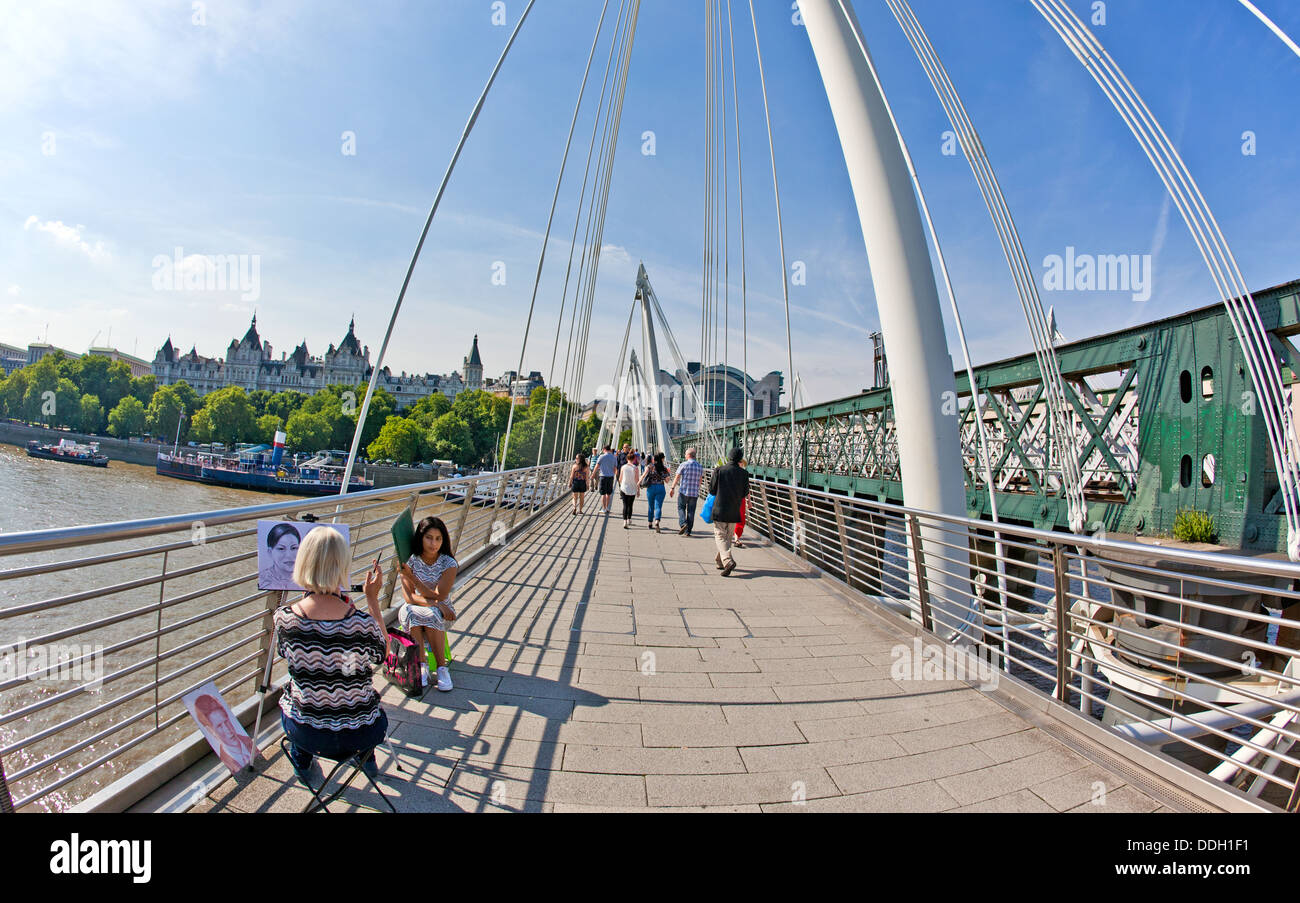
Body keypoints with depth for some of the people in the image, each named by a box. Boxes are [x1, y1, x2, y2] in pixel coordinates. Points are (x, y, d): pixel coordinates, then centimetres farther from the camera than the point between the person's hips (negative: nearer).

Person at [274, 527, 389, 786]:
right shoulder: (361, 624, -25)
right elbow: (383, 653, -1)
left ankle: (303, 763, 43)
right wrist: (373, 599, 0)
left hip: (307, 734, 2)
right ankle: (367, 759, 44)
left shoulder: (283, 617, -19)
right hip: (360, 735, -1)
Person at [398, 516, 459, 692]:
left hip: (442, 613, -1)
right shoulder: (409, 561, -6)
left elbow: (438, 596, -18)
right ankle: (421, 665, -26)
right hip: (414, 611, 1)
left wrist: (411, 576, -25)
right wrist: (435, 604, -28)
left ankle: (442, 667, -24)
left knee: (431, 616, -34)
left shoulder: (448, 564, -10)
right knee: (410, 612, -33)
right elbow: (410, 597, -12)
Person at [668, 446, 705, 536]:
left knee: (681, 508, 10)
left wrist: (672, 488, -6)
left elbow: (677, 477, -9)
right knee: (691, 511, 8)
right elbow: (700, 480, 14)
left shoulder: (684, 464, -7)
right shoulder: (700, 466, 6)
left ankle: (683, 524, -12)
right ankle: (688, 530, 9)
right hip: (695, 493, 3)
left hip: (684, 492, -3)